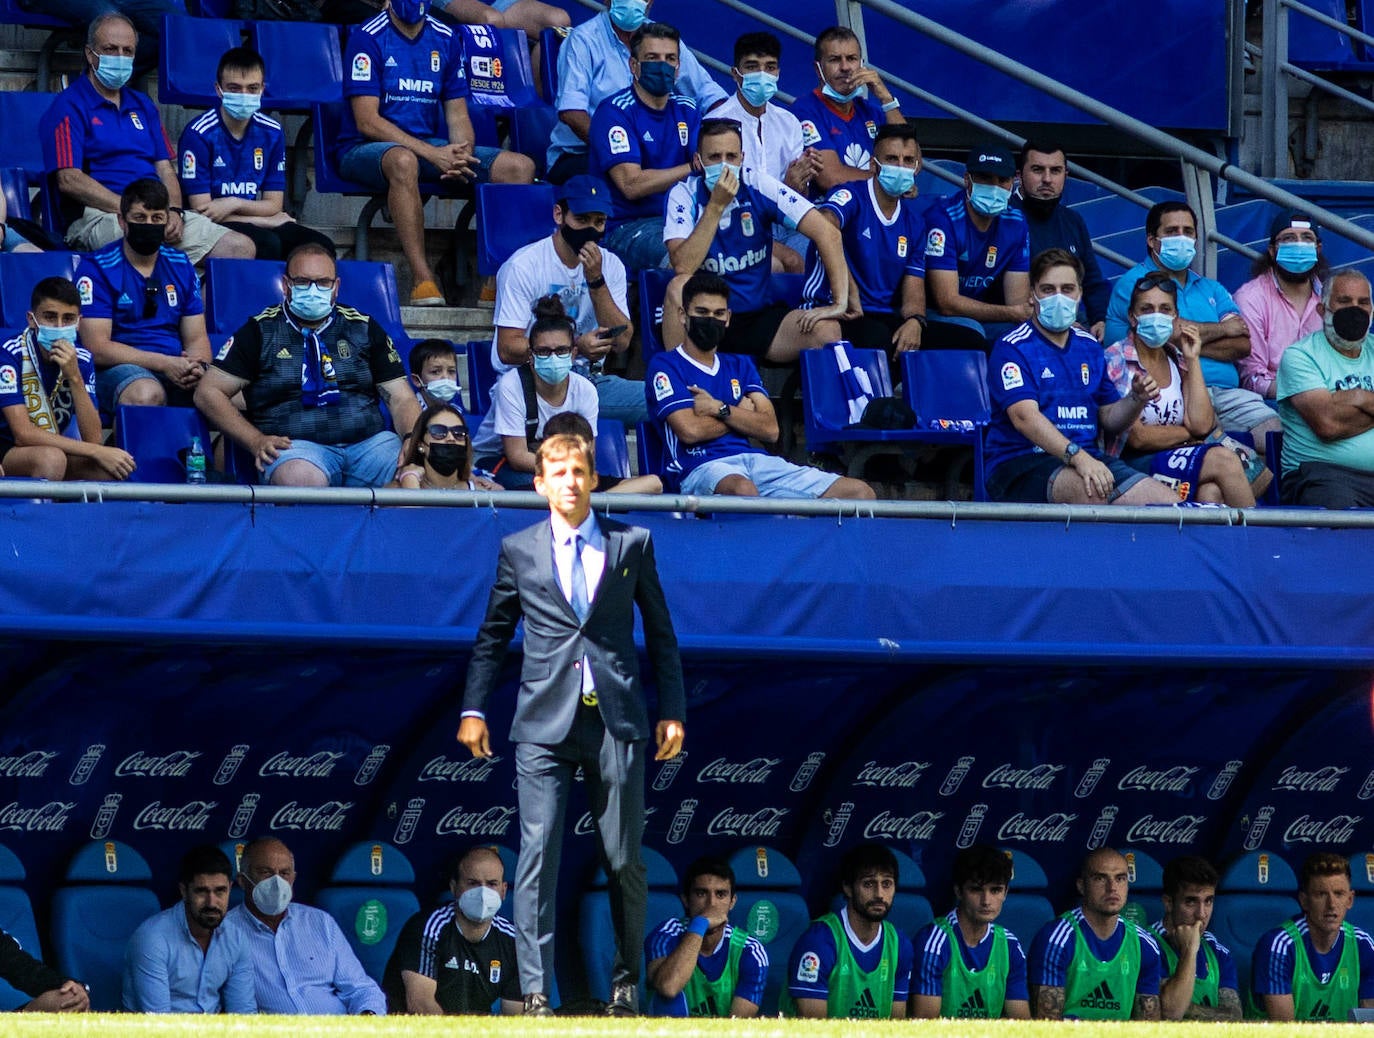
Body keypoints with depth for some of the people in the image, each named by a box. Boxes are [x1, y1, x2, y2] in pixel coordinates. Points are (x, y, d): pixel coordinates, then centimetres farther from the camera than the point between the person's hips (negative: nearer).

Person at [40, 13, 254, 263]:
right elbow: (69, 179, -10)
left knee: (241, 248, -11)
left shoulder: (143, 106, 26)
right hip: (97, 215, -7)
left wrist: (174, 212, -3)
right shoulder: (69, 107, 2)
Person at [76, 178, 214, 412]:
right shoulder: (96, 268, -1)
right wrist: (166, 364, -17)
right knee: (146, 394, -41)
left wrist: (198, 366, -9)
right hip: (118, 369, -4)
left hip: (176, 369, 4)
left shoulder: (180, 265, 16)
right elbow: (97, 348, -9)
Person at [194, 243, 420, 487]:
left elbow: (401, 398, 16)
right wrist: (257, 442, -6)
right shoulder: (261, 331, 11)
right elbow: (208, 393, 8)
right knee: (301, 478, -40)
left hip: (370, 442, 2)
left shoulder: (364, 328, 18)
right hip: (298, 446, -2)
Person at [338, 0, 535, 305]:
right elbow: (367, 122, -15)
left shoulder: (445, 39, 10)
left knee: (519, 168, -11)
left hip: (432, 146, 6)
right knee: (403, 161, -42)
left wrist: (461, 156, -13)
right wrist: (433, 154, -23)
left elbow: (457, 115, 11)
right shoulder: (368, 37, -8)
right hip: (364, 150, -6)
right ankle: (421, 278, -41)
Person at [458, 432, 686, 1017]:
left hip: (617, 722, 0)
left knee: (624, 860, 2)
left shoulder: (632, 545, 9)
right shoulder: (519, 551, 9)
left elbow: (660, 632, 12)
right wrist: (473, 709, 8)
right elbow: (493, 634, 15)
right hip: (545, 724, 0)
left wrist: (672, 711, 7)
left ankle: (625, 982, 17)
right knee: (537, 854, -9)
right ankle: (535, 991, -11)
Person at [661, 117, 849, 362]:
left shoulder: (760, 187, -7)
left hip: (758, 319, 1)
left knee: (827, 330, -24)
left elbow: (827, 232, -11)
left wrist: (840, 302, -19)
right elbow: (683, 267, -23)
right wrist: (716, 206, -25)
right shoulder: (684, 195, -8)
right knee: (679, 285, -32)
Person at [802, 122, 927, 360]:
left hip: (884, 318, 6)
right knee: (879, 339, -40)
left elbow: (913, 286, 12)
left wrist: (914, 321, -13)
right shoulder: (852, 196, -5)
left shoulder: (913, 219, 16)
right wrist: (850, 291, -38)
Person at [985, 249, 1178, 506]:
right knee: (1091, 491, -38)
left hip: (1087, 459, 6)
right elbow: (1024, 416, -18)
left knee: (1167, 502, -15)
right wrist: (1076, 456, -32)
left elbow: (1109, 419, 24)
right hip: (1020, 464, -6)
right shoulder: (1013, 348, -3)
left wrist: (1137, 399, 1)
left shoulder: (1089, 347, 20)